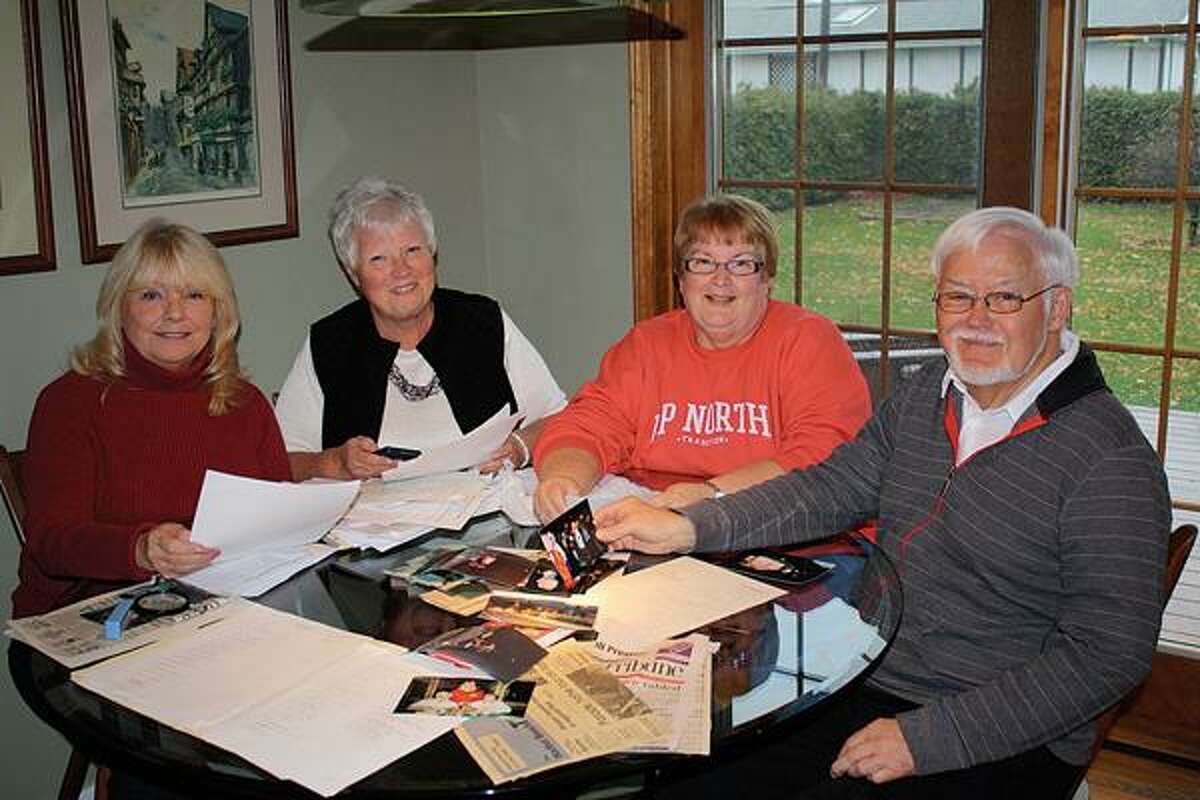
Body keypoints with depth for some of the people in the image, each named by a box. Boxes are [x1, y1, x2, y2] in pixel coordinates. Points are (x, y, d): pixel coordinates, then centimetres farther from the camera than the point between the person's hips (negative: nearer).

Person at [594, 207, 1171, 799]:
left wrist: (926, 739, -21)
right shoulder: (926, 396, 8)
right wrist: (687, 528, -6)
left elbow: (1108, 655, -18)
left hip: (1002, 746, -5)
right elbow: (832, 488, 8)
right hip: (864, 686, 6)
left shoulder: (1112, 460, -15)